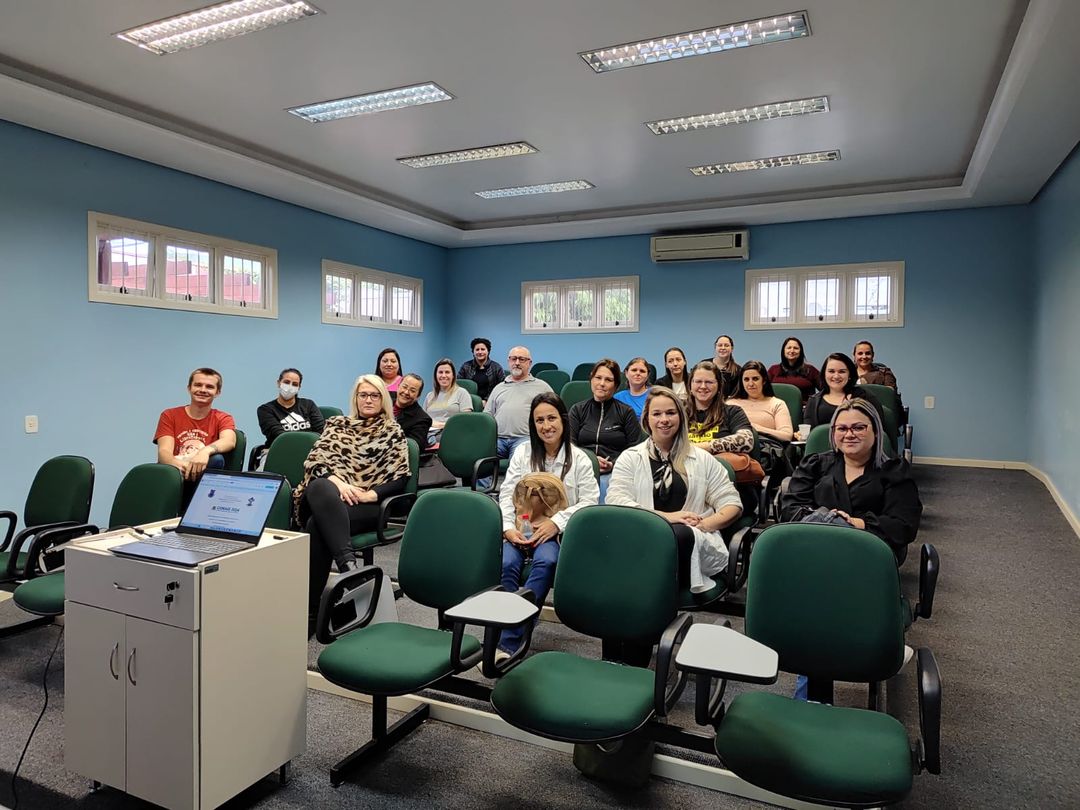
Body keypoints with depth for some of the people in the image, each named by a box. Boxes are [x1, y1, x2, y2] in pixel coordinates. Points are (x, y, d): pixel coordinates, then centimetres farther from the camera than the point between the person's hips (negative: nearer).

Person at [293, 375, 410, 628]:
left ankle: (310, 610, -35)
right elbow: (315, 459, 9)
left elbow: (400, 478, 7)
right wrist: (337, 481, -13)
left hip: (367, 504, -1)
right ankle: (348, 565, -53)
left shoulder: (393, 432, 18)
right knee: (321, 488, -39)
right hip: (325, 495, 2)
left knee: (317, 525, -34)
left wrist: (371, 494, -12)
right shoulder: (336, 424, 24)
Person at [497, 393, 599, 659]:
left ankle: (507, 644, -31)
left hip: (557, 533, -2)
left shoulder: (579, 459, 4)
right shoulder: (522, 452, 11)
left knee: (546, 561, -35)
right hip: (520, 529, 2)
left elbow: (589, 502, -1)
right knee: (506, 563, -31)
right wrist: (508, 527, -9)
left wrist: (556, 522, -14)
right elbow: (507, 494, 8)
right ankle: (509, 644, -25)